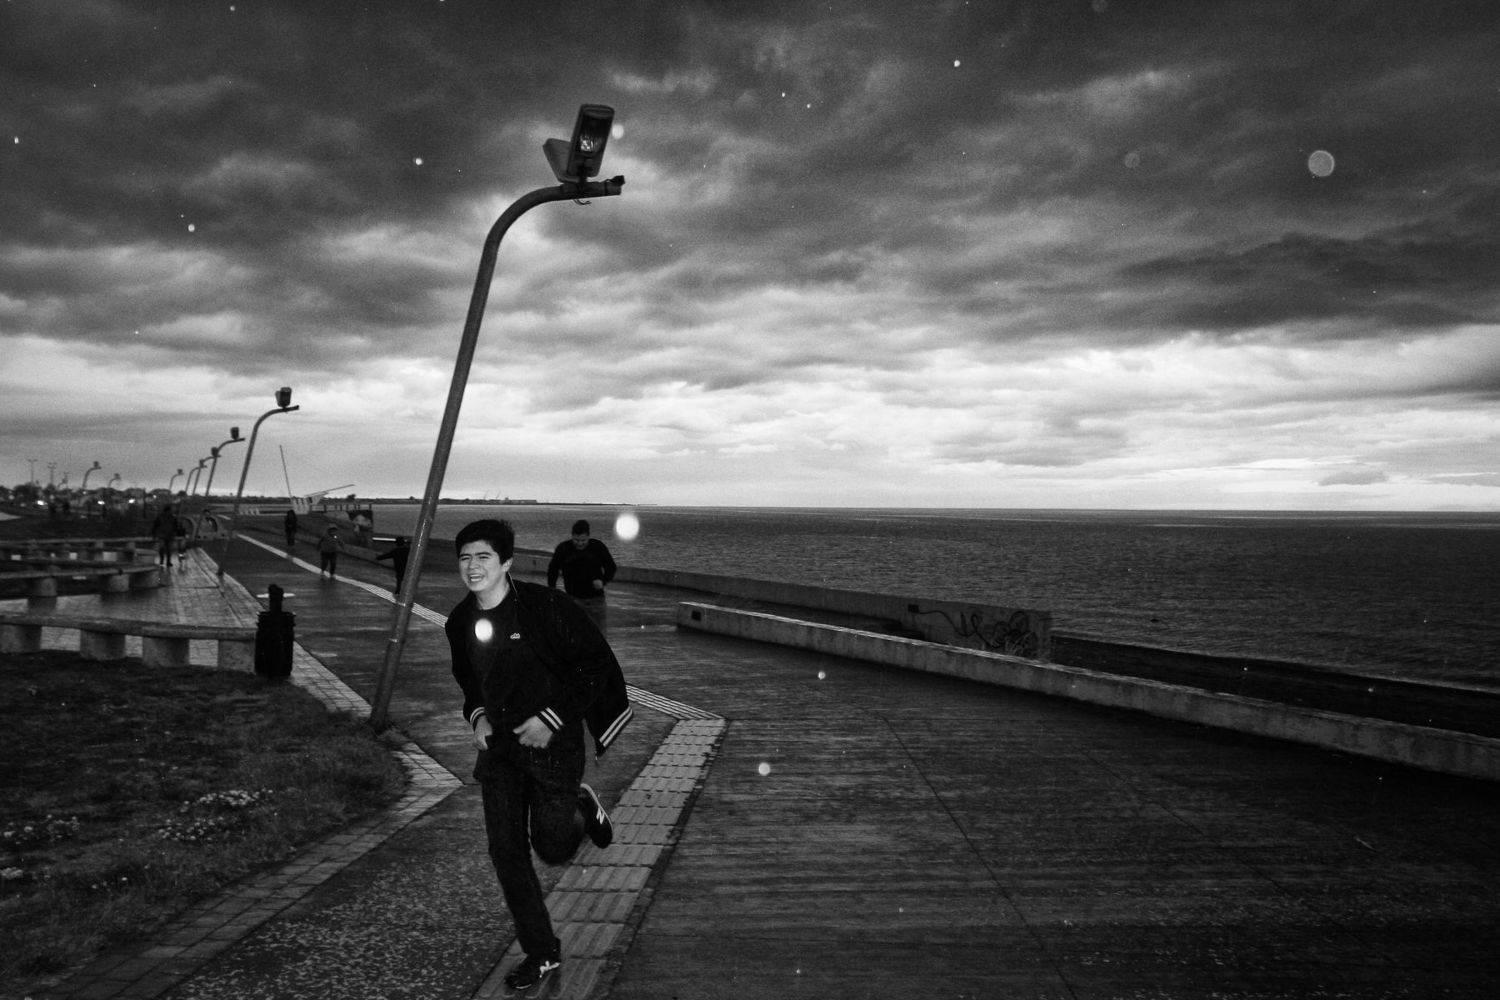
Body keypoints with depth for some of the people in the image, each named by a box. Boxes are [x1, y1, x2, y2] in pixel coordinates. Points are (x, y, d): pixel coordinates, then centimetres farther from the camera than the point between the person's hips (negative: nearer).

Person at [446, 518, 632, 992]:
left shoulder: (544, 605, -19)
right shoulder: (460, 622, 0)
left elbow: (596, 663, -15)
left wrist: (551, 717, -18)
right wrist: (477, 716, 0)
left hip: (553, 740, -5)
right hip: (498, 745, 5)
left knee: (553, 849, -2)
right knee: (506, 852, 5)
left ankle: (581, 807, 33)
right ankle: (542, 953, 21)